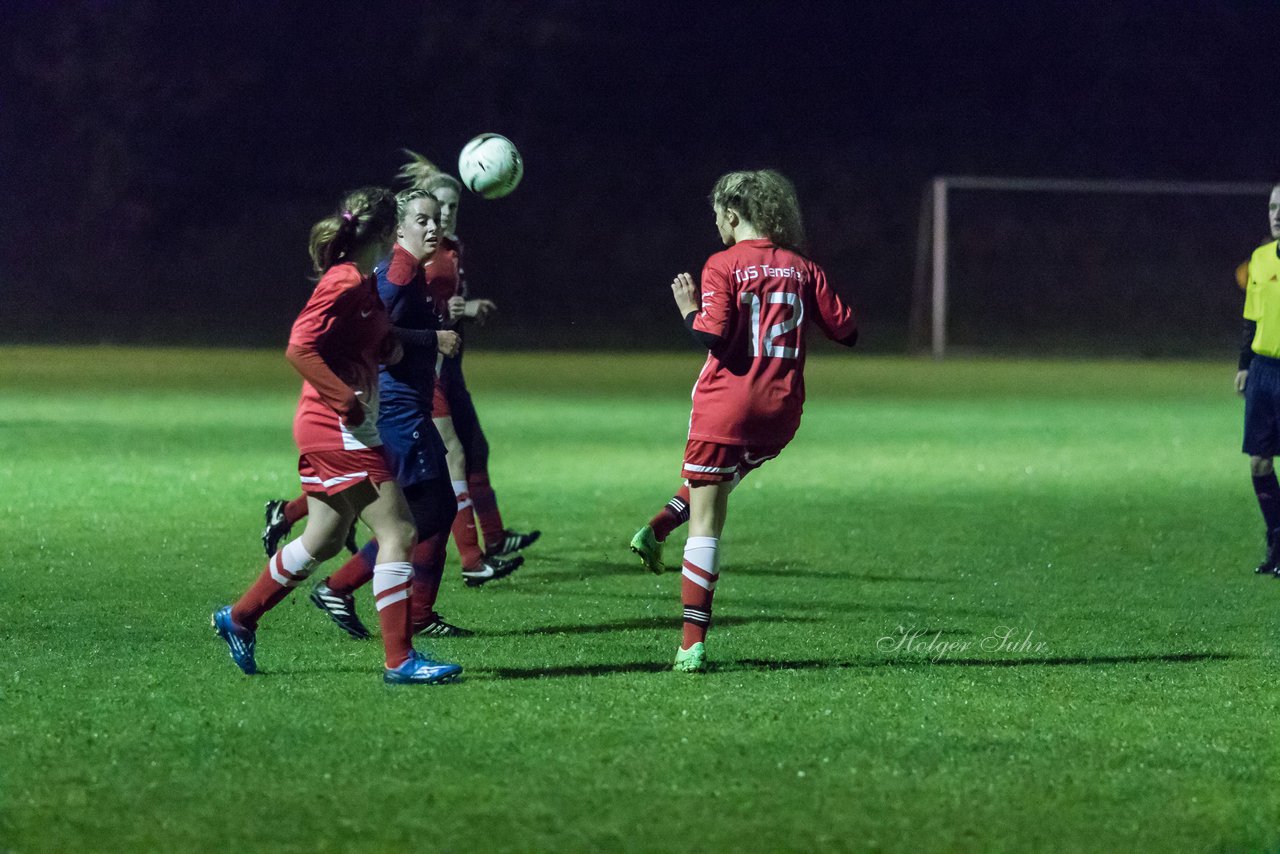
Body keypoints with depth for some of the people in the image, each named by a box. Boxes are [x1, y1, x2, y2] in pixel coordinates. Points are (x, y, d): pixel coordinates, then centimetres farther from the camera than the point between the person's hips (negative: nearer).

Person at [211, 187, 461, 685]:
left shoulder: (363, 283, 13)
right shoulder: (344, 284, -16)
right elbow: (299, 348, -23)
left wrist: (391, 346, 3)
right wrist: (348, 400, -23)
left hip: (334, 430, 10)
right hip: (338, 430, -10)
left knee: (324, 542, 18)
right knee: (398, 533, -9)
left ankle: (238, 619, 31)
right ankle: (400, 660, -8)